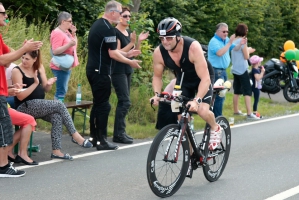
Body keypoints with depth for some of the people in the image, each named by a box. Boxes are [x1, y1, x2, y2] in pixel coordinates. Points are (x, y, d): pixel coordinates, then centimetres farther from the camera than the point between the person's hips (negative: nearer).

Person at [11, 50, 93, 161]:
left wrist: (49, 84, -11)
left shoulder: (39, 67, 7)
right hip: (25, 107, -6)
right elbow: (20, 96, -15)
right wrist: (35, 83, -23)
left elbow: (46, 89, 12)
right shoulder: (17, 71, -10)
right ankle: (75, 135, -12)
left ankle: (56, 150, -25)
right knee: (59, 105, -21)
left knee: (57, 117, -24)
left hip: (40, 105, 6)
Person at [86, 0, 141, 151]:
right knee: (103, 105, -6)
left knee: (97, 103, 15)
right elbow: (112, 53, -19)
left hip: (93, 70, 10)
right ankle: (102, 141, -4)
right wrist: (130, 62, -7)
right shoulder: (108, 28, -17)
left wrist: (127, 54, 18)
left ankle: (94, 137, 20)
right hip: (101, 72, -10)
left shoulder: (97, 25, 14)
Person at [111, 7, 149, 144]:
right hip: (118, 71, -9)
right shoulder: (115, 32, -12)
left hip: (127, 70, 9)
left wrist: (139, 41, -3)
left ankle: (120, 132, 13)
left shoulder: (129, 32, 13)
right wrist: (132, 42, -24)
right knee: (125, 102, -12)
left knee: (123, 102, 9)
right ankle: (118, 134, -9)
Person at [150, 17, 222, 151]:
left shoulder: (193, 47, -36)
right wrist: (157, 94, -25)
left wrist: (197, 100, -51)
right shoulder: (159, 52, -24)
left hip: (202, 80, -4)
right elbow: (157, 76, -6)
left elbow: (205, 79, -38)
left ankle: (215, 129, 9)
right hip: (183, 81, 4)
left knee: (203, 111, -25)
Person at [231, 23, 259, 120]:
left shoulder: (234, 41, 10)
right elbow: (246, 57, -12)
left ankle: (236, 111, 23)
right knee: (247, 92, -10)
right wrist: (248, 50, 5)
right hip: (242, 69, -8)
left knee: (237, 91, 16)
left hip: (235, 69, 8)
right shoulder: (242, 41, -13)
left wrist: (248, 50, 22)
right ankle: (249, 113, -17)